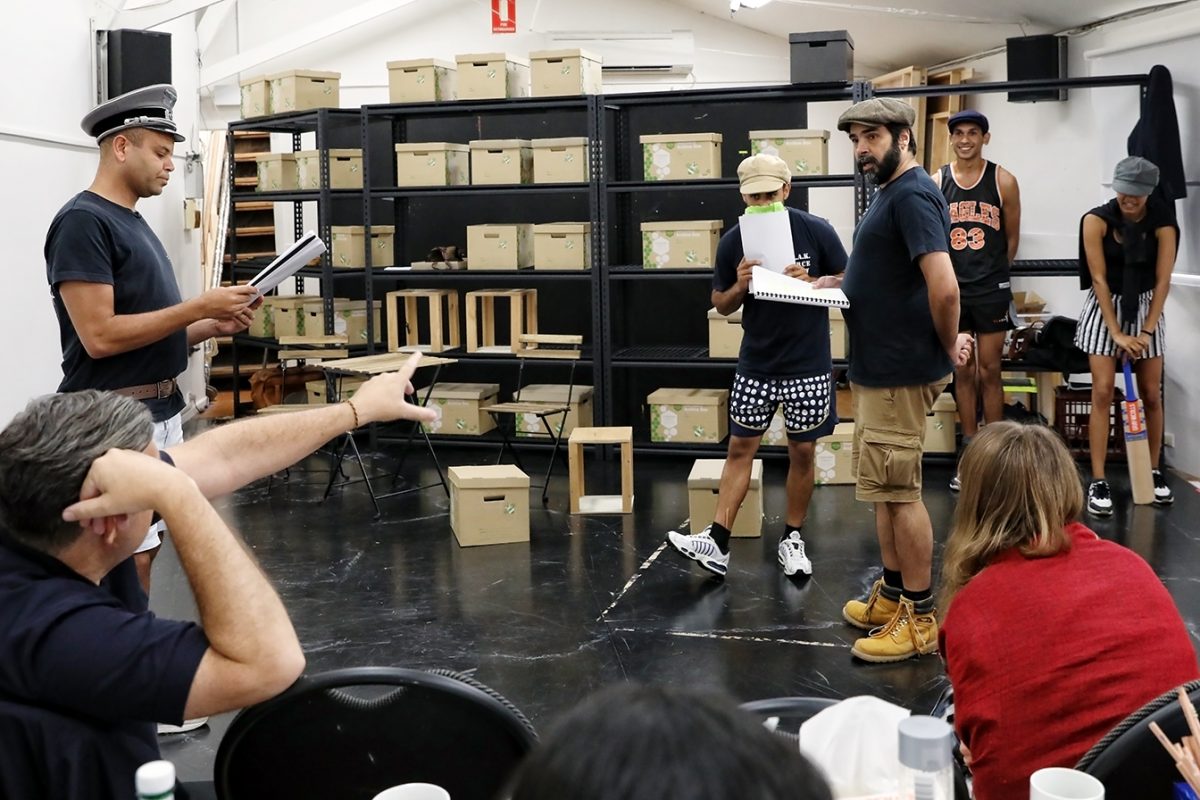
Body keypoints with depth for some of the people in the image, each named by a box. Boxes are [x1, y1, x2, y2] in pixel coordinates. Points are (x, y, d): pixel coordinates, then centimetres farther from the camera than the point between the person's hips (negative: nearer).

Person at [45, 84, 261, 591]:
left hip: (162, 411, 9)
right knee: (127, 562, -5)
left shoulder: (133, 223, 15)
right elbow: (100, 336, -21)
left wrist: (212, 327, 3)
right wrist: (199, 307, -17)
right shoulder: (83, 222, -14)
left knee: (147, 550, 14)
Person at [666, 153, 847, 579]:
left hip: (807, 364, -2)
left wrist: (812, 282, -18)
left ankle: (791, 538, 21)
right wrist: (740, 286, -15)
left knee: (802, 452, 7)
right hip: (755, 364, 2)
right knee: (740, 448, 3)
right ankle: (717, 542, 2)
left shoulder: (816, 231, -8)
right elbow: (721, 304, 7)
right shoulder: (733, 241, -1)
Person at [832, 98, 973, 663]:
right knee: (884, 488, 18)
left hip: (901, 372, -10)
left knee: (899, 492, -3)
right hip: (878, 367, 10)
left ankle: (919, 617, 7)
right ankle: (893, 593, 31)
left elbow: (944, 285, -27)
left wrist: (948, 346, -15)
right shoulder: (890, 194, 14)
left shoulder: (912, 196, -18)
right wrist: (819, 283, 13)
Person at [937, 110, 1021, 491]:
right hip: (952, 289, 2)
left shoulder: (1003, 181, -3)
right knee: (962, 373, 8)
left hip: (991, 290, -1)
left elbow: (1012, 236, 6)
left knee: (989, 372, 3)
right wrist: (959, 273, 7)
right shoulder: (936, 183, 0)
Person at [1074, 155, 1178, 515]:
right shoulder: (1096, 220, -15)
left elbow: (1163, 280, -10)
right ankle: (1098, 482, -7)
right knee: (1102, 392, -8)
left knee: (1151, 394, 5)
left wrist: (1147, 330, -16)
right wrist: (1116, 332, -18)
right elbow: (1099, 279, -15)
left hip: (1145, 307, 2)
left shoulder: (1162, 223, -12)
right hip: (1104, 308, -2)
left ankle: (1155, 472, 20)